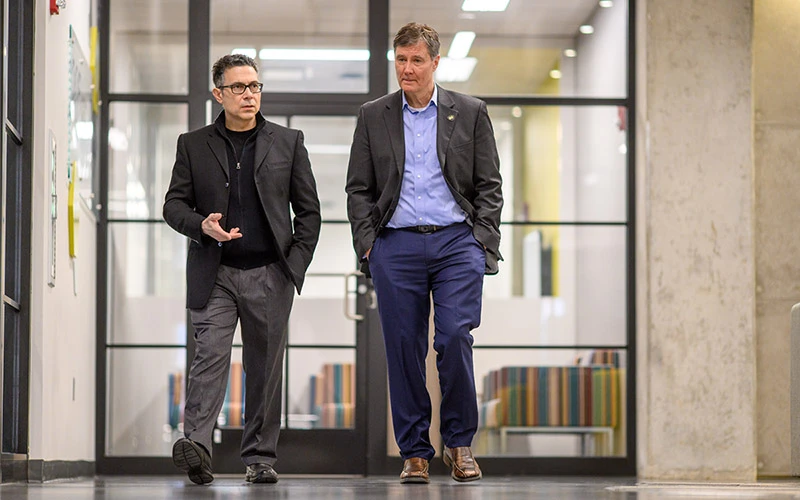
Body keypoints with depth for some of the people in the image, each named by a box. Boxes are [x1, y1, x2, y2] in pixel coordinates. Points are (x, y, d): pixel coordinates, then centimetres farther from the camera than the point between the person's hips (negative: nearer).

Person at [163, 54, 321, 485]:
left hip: (270, 275, 1)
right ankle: (195, 446, -24)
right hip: (213, 275, -1)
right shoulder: (193, 145, 9)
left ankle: (259, 457, 10)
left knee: (265, 366, 4)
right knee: (211, 354, -14)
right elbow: (173, 204, 8)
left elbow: (308, 210, 10)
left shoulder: (288, 142, 9)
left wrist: (296, 264, 0)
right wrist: (202, 225, -13)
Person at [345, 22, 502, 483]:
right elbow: (359, 188, 11)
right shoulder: (373, 117, 11)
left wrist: (483, 243, -2)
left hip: (457, 242, -1)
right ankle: (415, 453, 9)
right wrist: (367, 241, -1)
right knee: (404, 348, 1)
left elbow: (489, 186, 7)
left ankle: (460, 443, 4)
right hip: (396, 246, 1)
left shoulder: (470, 113, 8)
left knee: (455, 338, -12)